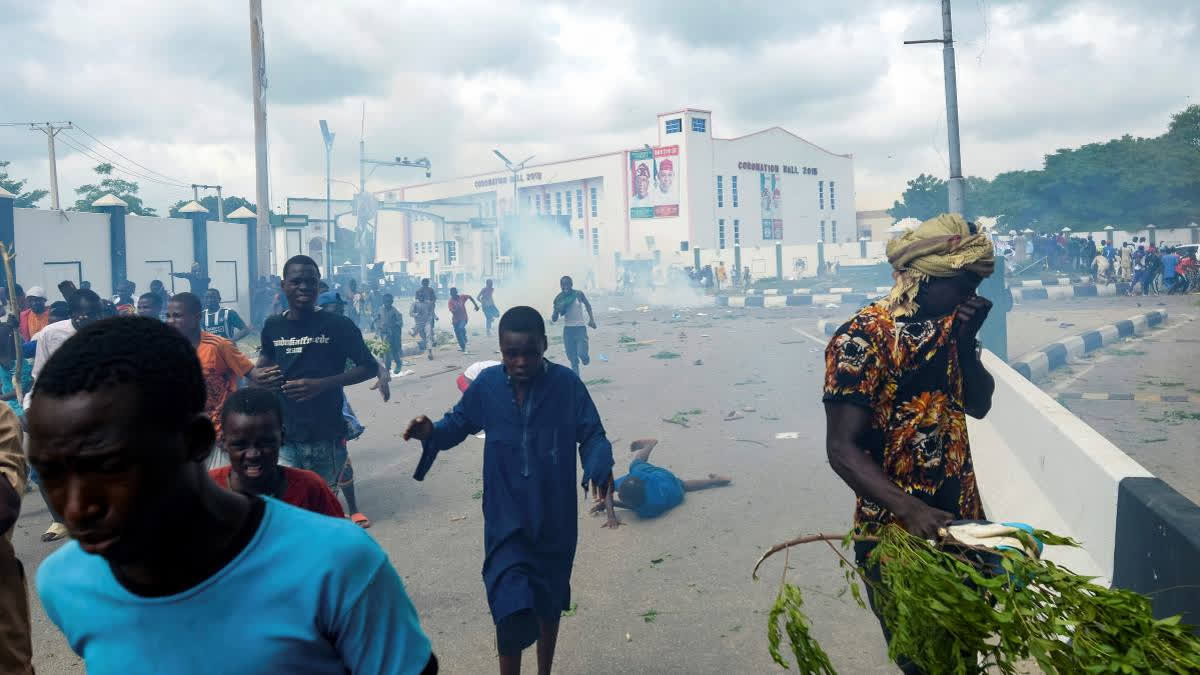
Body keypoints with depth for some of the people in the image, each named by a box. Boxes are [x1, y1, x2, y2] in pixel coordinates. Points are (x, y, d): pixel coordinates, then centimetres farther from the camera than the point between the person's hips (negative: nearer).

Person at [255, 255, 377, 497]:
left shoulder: (337, 325, -5)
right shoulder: (273, 326, 7)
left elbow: (370, 367, -3)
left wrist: (322, 384, -15)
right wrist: (258, 375, 3)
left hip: (326, 436, -2)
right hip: (283, 435, 2)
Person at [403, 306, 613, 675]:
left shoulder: (566, 384, -14)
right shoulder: (487, 384, -8)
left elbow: (592, 435, -7)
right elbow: (459, 422, 7)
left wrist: (600, 466, -28)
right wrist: (431, 432, -14)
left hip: (555, 518, 1)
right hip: (506, 520, 0)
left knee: (548, 602, 21)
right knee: (512, 608, -12)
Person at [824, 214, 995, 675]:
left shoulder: (949, 325, 3)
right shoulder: (863, 338, -20)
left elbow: (978, 405, 8)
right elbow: (843, 450, -23)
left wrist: (966, 341, -8)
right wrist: (911, 511, -36)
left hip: (962, 518, 7)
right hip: (897, 532, -7)